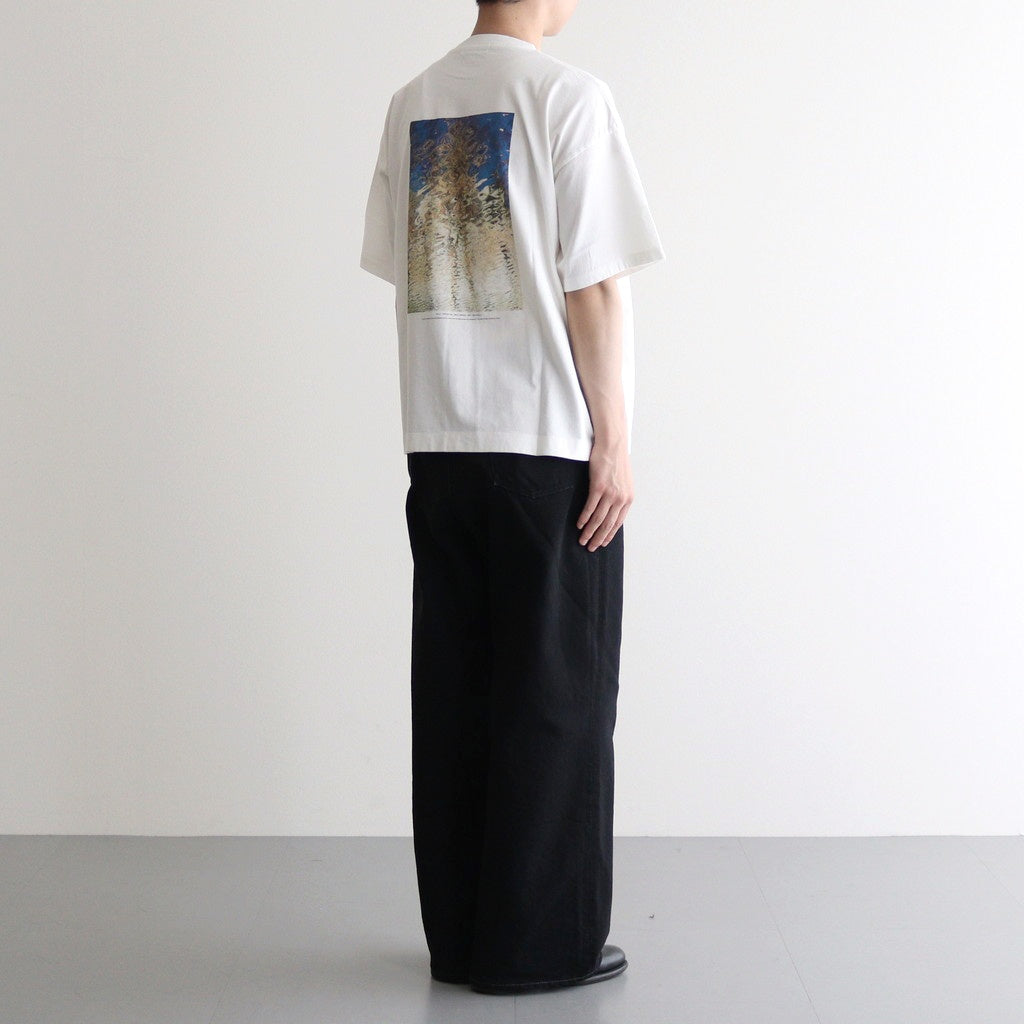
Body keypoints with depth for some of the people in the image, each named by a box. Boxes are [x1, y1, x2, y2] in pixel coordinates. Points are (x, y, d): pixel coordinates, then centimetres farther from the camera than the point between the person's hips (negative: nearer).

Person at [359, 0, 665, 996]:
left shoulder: (410, 105, 10)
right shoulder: (567, 95, -7)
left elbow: (402, 273, 11)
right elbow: (591, 286, -10)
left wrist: (440, 418, 15)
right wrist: (614, 440, -6)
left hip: (439, 448, 6)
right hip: (551, 446, -5)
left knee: (453, 690, 10)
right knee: (557, 696, 3)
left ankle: (459, 933, 17)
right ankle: (541, 941, 9)